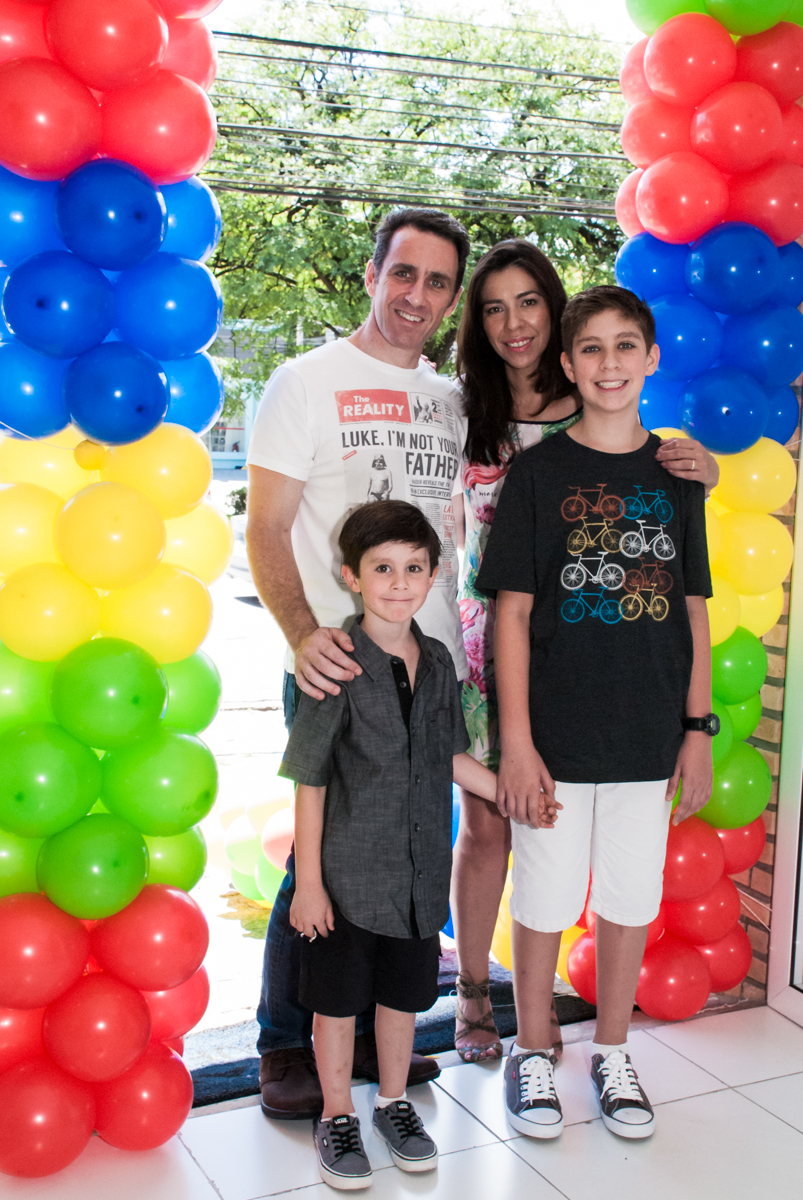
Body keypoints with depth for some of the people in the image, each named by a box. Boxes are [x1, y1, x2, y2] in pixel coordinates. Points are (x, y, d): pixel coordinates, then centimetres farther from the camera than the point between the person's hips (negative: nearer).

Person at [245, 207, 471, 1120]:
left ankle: (368, 1029, 30)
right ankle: (285, 1048, 19)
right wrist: (303, 635, -23)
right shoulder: (310, 382, -3)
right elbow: (264, 529, -9)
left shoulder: (452, 401, 12)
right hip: (336, 669, -5)